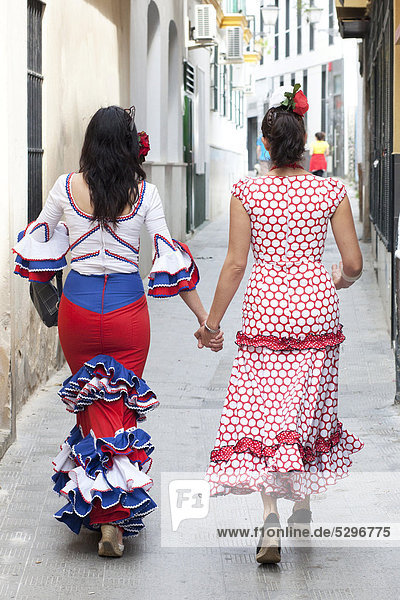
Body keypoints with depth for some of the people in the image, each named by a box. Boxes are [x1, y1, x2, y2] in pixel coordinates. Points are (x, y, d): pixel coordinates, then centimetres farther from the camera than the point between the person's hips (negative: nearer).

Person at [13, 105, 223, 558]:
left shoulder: (67, 187, -4)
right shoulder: (145, 193, -5)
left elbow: (37, 245, 8)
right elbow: (169, 259, -5)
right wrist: (204, 317, 0)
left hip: (77, 307, 0)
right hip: (128, 306, 0)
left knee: (89, 404, 16)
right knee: (122, 407, 8)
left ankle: (91, 504, 15)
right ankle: (115, 518, 1)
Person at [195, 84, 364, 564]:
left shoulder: (247, 192, -6)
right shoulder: (331, 191, -2)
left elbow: (235, 264, -6)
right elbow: (353, 263, -1)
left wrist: (211, 322, 3)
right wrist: (340, 281, 23)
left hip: (265, 308, -2)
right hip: (316, 306, 2)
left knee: (262, 408, 0)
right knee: (309, 405, 16)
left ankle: (270, 512, -17)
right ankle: (303, 503, 30)